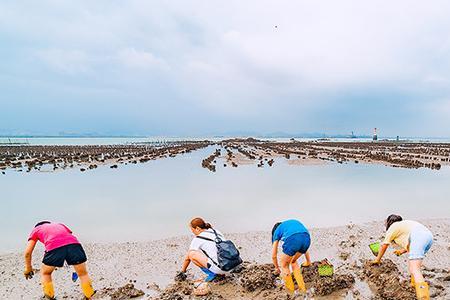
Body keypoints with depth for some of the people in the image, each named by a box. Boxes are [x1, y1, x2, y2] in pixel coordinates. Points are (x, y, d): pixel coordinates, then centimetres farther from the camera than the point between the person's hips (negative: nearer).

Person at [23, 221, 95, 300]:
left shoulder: (36, 230, 35)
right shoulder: (60, 225, 42)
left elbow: (27, 252, 28)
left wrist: (28, 268, 43)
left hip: (54, 247, -2)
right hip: (73, 243, 2)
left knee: (45, 273, 29)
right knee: (83, 274, 21)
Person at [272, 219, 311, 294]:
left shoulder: (277, 231, 31)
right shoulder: (294, 222, 42)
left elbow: (274, 255, 35)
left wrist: (277, 267, 53)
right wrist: (308, 262, 61)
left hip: (293, 239, -5)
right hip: (307, 238, 5)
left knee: (284, 265, 23)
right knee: (293, 261, 32)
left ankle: (291, 292, 27)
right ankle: (302, 288, 33)